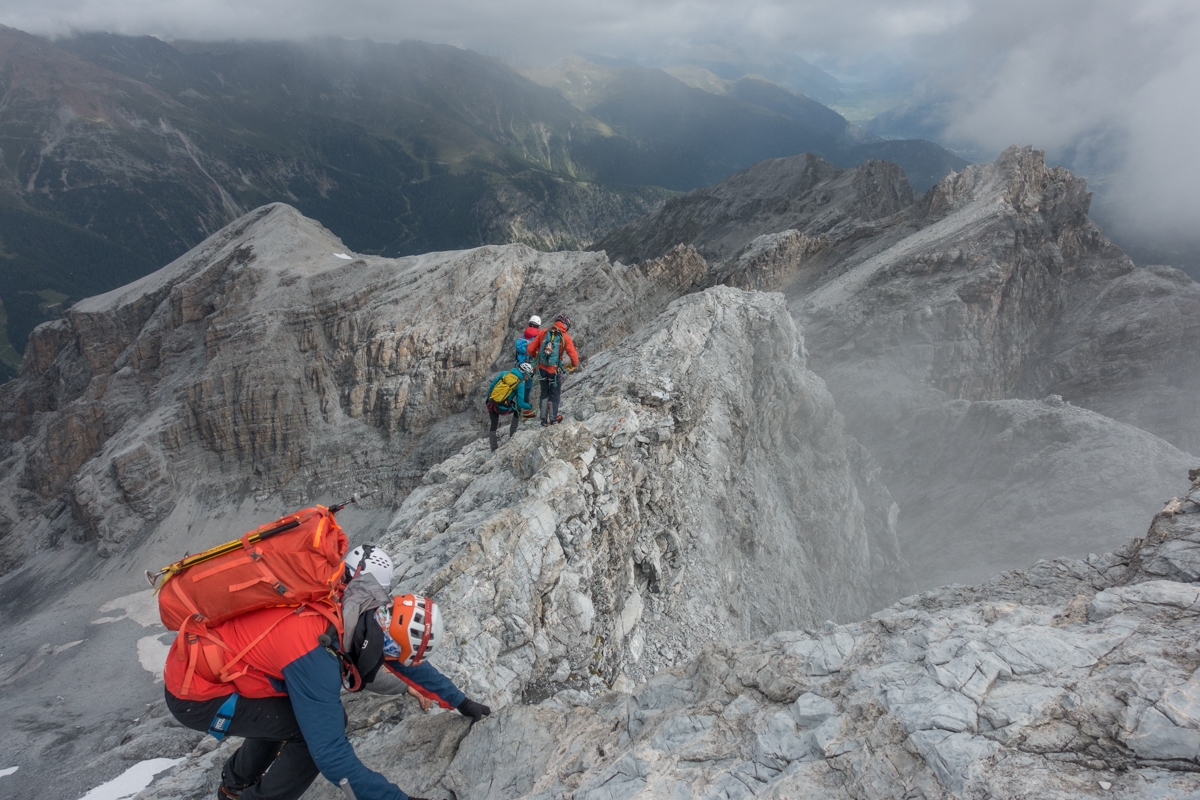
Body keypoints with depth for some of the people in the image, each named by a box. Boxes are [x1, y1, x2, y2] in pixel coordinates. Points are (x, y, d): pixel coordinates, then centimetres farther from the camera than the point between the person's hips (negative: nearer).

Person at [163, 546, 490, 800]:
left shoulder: (357, 611, -9)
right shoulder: (314, 656, -33)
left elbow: (406, 661, 5)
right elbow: (331, 753, -29)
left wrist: (460, 702, 13)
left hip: (204, 655, 8)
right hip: (197, 693, -8)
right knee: (326, 722, -13)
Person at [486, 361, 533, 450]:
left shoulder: (505, 373, 6)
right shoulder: (520, 385, -6)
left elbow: (491, 386, 8)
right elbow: (520, 404, -7)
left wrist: (488, 398, 20)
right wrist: (530, 406, 11)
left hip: (491, 404, 4)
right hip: (502, 408, -4)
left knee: (493, 425, 19)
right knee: (517, 409, 25)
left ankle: (494, 448, 28)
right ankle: (512, 434, 28)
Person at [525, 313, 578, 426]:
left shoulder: (543, 332, -2)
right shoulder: (565, 337, -9)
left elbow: (530, 349, 0)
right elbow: (573, 356, -10)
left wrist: (536, 356, 20)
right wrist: (574, 365, 12)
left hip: (542, 368, 3)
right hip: (555, 371, -3)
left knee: (544, 393, 21)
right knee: (555, 395, 16)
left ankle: (543, 419, 26)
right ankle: (553, 419, 25)